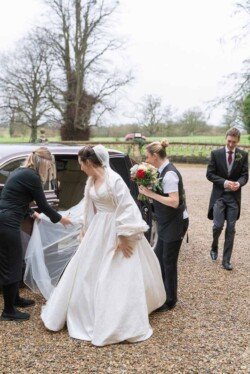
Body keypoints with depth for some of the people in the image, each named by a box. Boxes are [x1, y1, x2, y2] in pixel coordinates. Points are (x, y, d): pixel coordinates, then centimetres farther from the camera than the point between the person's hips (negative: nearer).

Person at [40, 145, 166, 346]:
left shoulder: (114, 180, -21)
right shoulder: (91, 181, 5)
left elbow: (127, 209, -21)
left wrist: (124, 238, -21)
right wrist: (87, 231, 22)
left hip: (117, 231, -8)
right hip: (98, 230, 9)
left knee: (120, 278, 0)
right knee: (87, 272, 16)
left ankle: (124, 325, 14)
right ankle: (87, 315, 36)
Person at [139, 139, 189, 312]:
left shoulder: (170, 174, -24)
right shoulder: (163, 170, 4)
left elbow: (174, 202, -30)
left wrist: (151, 193, -25)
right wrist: (148, 190, -4)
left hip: (175, 223, -9)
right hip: (167, 222, 9)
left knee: (169, 261, 5)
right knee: (159, 257, 18)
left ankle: (170, 300, 23)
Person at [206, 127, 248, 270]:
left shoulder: (243, 155, 1)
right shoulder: (216, 153, -2)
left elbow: (245, 175, 2)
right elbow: (210, 174, -3)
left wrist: (239, 183, -20)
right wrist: (224, 182, -18)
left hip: (234, 196, 1)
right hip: (219, 195, -1)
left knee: (231, 229, 4)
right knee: (218, 225, -8)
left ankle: (226, 260, 14)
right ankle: (214, 247, 24)